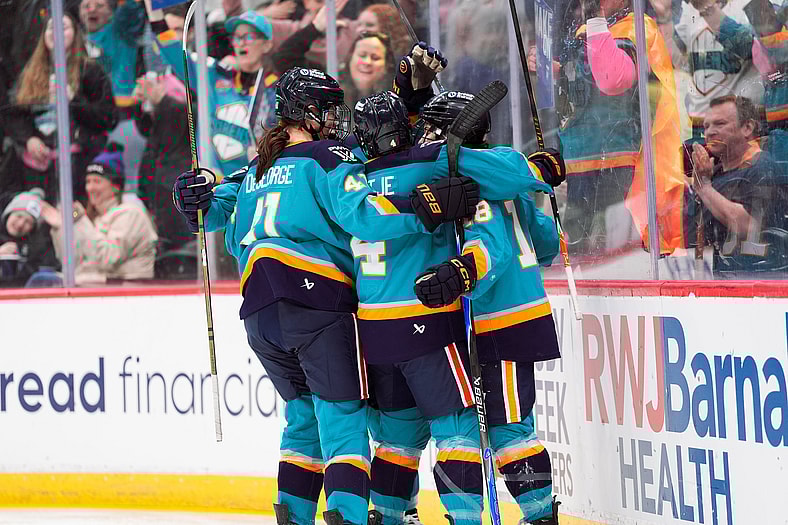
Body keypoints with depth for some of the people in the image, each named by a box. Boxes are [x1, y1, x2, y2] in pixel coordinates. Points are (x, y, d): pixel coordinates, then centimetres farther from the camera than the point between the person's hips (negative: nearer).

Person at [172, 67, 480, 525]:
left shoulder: (256, 171, 21)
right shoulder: (328, 160, -2)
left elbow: (236, 235, 21)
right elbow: (361, 213, -18)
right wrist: (430, 207, -22)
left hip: (260, 315, 7)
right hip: (317, 303, -7)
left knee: (306, 413, 20)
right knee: (344, 417, -9)